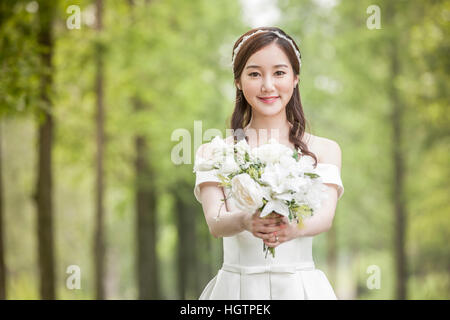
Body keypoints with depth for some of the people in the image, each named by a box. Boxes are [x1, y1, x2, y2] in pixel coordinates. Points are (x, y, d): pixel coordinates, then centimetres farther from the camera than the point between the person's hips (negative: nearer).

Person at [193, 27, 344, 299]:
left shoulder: (325, 151, 3)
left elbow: (326, 215, -12)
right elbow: (215, 221, -10)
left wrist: (293, 228, -34)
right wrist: (244, 222, -33)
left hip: (301, 286, 0)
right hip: (238, 288, 0)